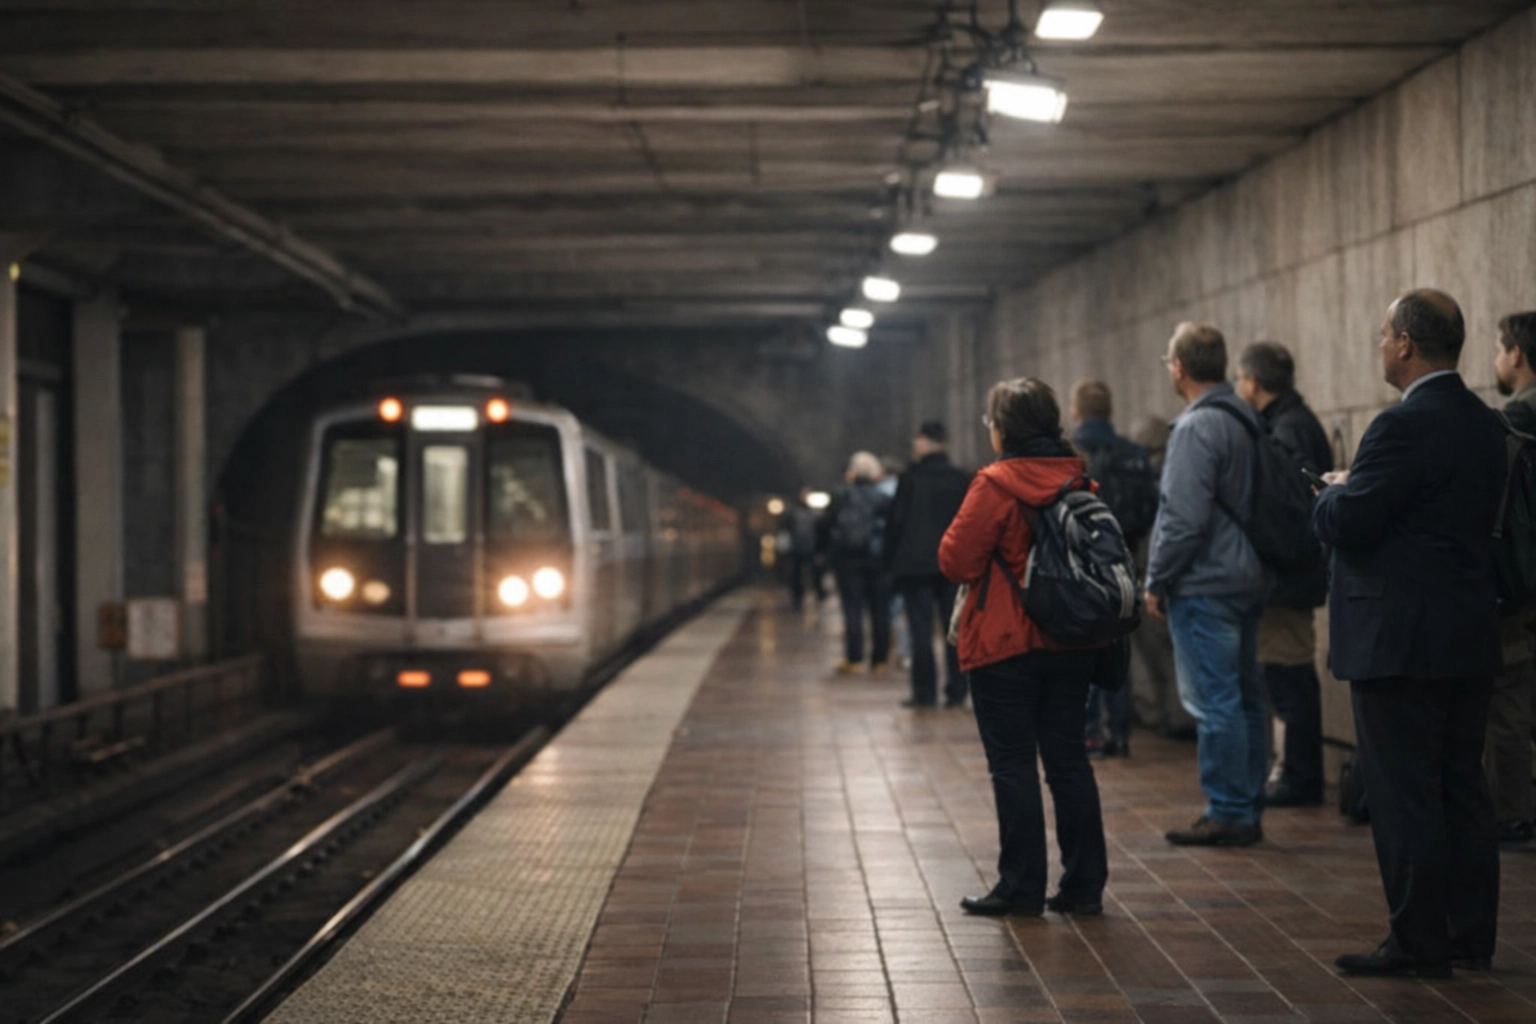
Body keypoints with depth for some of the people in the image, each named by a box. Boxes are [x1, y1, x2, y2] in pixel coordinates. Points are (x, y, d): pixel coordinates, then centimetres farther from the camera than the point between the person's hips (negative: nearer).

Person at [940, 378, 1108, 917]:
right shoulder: (1081, 481, 4)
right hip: (1071, 644, 6)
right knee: (1069, 759, 11)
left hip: (1006, 646, -6)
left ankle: (1021, 887, 4)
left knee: (1012, 764, 1)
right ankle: (1084, 884, 12)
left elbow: (956, 560, -13)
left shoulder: (996, 483, -14)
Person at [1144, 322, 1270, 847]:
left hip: (1204, 585, -9)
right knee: (1246, 698, 13)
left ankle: (1228, 814, -3)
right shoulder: (1249, 420, 12)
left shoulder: (1196, 428, -16)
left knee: (1214, 703, -5)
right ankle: (1249, 811, 19)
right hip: (1248, 581, 9)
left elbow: (1184, 517, -20)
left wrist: (1156, 581, -10)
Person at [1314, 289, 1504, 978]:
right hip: (1470, 638, 9)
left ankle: (1418, 942, 1)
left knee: (1404, 797, -2)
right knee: (1463, 790, 13)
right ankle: (1471, 937, 19)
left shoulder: (1405, 426, -18)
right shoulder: (1484, 424, 10)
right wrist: (1356, 490, 16)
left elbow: (1345, 524, -20)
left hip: (1400, 640, -9)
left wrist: (1336, 489, 3)